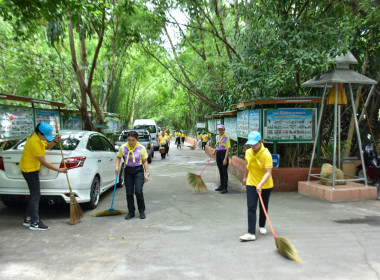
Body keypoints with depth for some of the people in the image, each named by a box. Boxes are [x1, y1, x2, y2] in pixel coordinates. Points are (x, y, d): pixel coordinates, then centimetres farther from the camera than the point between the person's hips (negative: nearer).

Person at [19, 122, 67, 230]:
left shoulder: (39, 138, 1)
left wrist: (54, 141, -2)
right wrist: (59, 170, -20)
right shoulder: (34, 142, -27)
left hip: (32, 168, 10)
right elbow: (44, 162, -25)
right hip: (29, 170, -10)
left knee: (34, 194, 14)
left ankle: (28, 219, 23)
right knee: (36, 195, -7)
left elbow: (47, 146, 19)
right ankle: (35, 223, -2)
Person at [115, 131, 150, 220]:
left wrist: (147, 174, -6)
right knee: (129, 193, 4)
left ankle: (142, 211, 9)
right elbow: (118, 157, 13)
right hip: (128, 171, 3)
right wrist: (117, 166, -2)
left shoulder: (141, 148, -10)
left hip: (139, 170, -2)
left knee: (138, 191, -11)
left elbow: (145, 161, -3)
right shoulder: (123, 147, -6)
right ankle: (131, 212, 20)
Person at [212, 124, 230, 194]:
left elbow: (228, 148, -15)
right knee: (220, 171, 14)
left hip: (224, 154, -7)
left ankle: (225, 188, 0)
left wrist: (225, 159, -20)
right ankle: (221, 186, 24)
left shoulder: (226, 137, -11)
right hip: (218, 154, 7)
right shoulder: (217, 137, 11)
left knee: (224, 171, -4)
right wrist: (215, 150, 5)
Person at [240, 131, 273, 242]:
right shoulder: (248, 152, -4)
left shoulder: (266, 154, -20)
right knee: (251, 208, -8)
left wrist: (260, 184, -38)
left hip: (265, 185, -3)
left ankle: (262, 226, 39)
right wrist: (245, 177, 26)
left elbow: (268, 172, -26)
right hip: (251, 184, 3)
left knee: (263, 208, 14)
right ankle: (251, 233, -9)